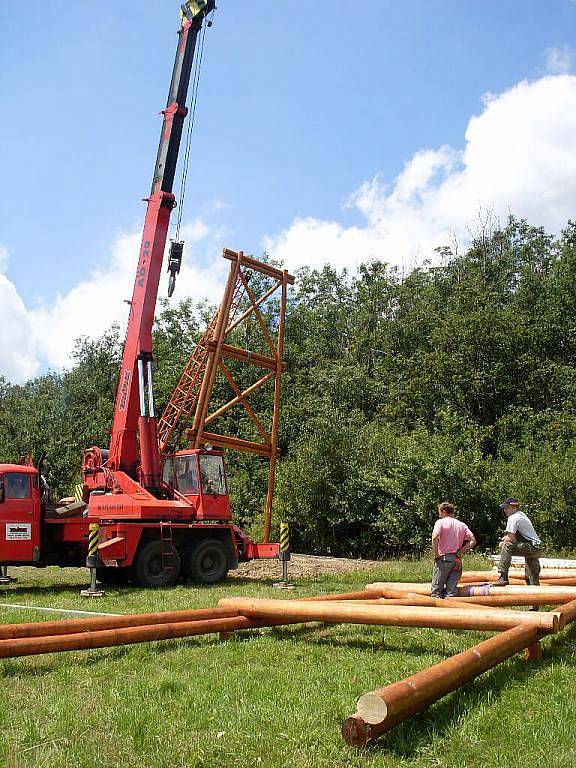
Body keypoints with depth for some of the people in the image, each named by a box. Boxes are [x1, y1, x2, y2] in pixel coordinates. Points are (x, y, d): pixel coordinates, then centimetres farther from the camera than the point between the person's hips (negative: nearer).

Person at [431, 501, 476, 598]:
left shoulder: (440, 522, -2)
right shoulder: (462, 525, 13)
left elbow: (435, 537, -20)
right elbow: (472, 541, 5)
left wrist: (436, 555, -11)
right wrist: (460, 553, 5)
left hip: (443, 558, -5)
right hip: (457, 561, 5)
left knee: (436, 591, 0)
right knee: (452, 590, 6)